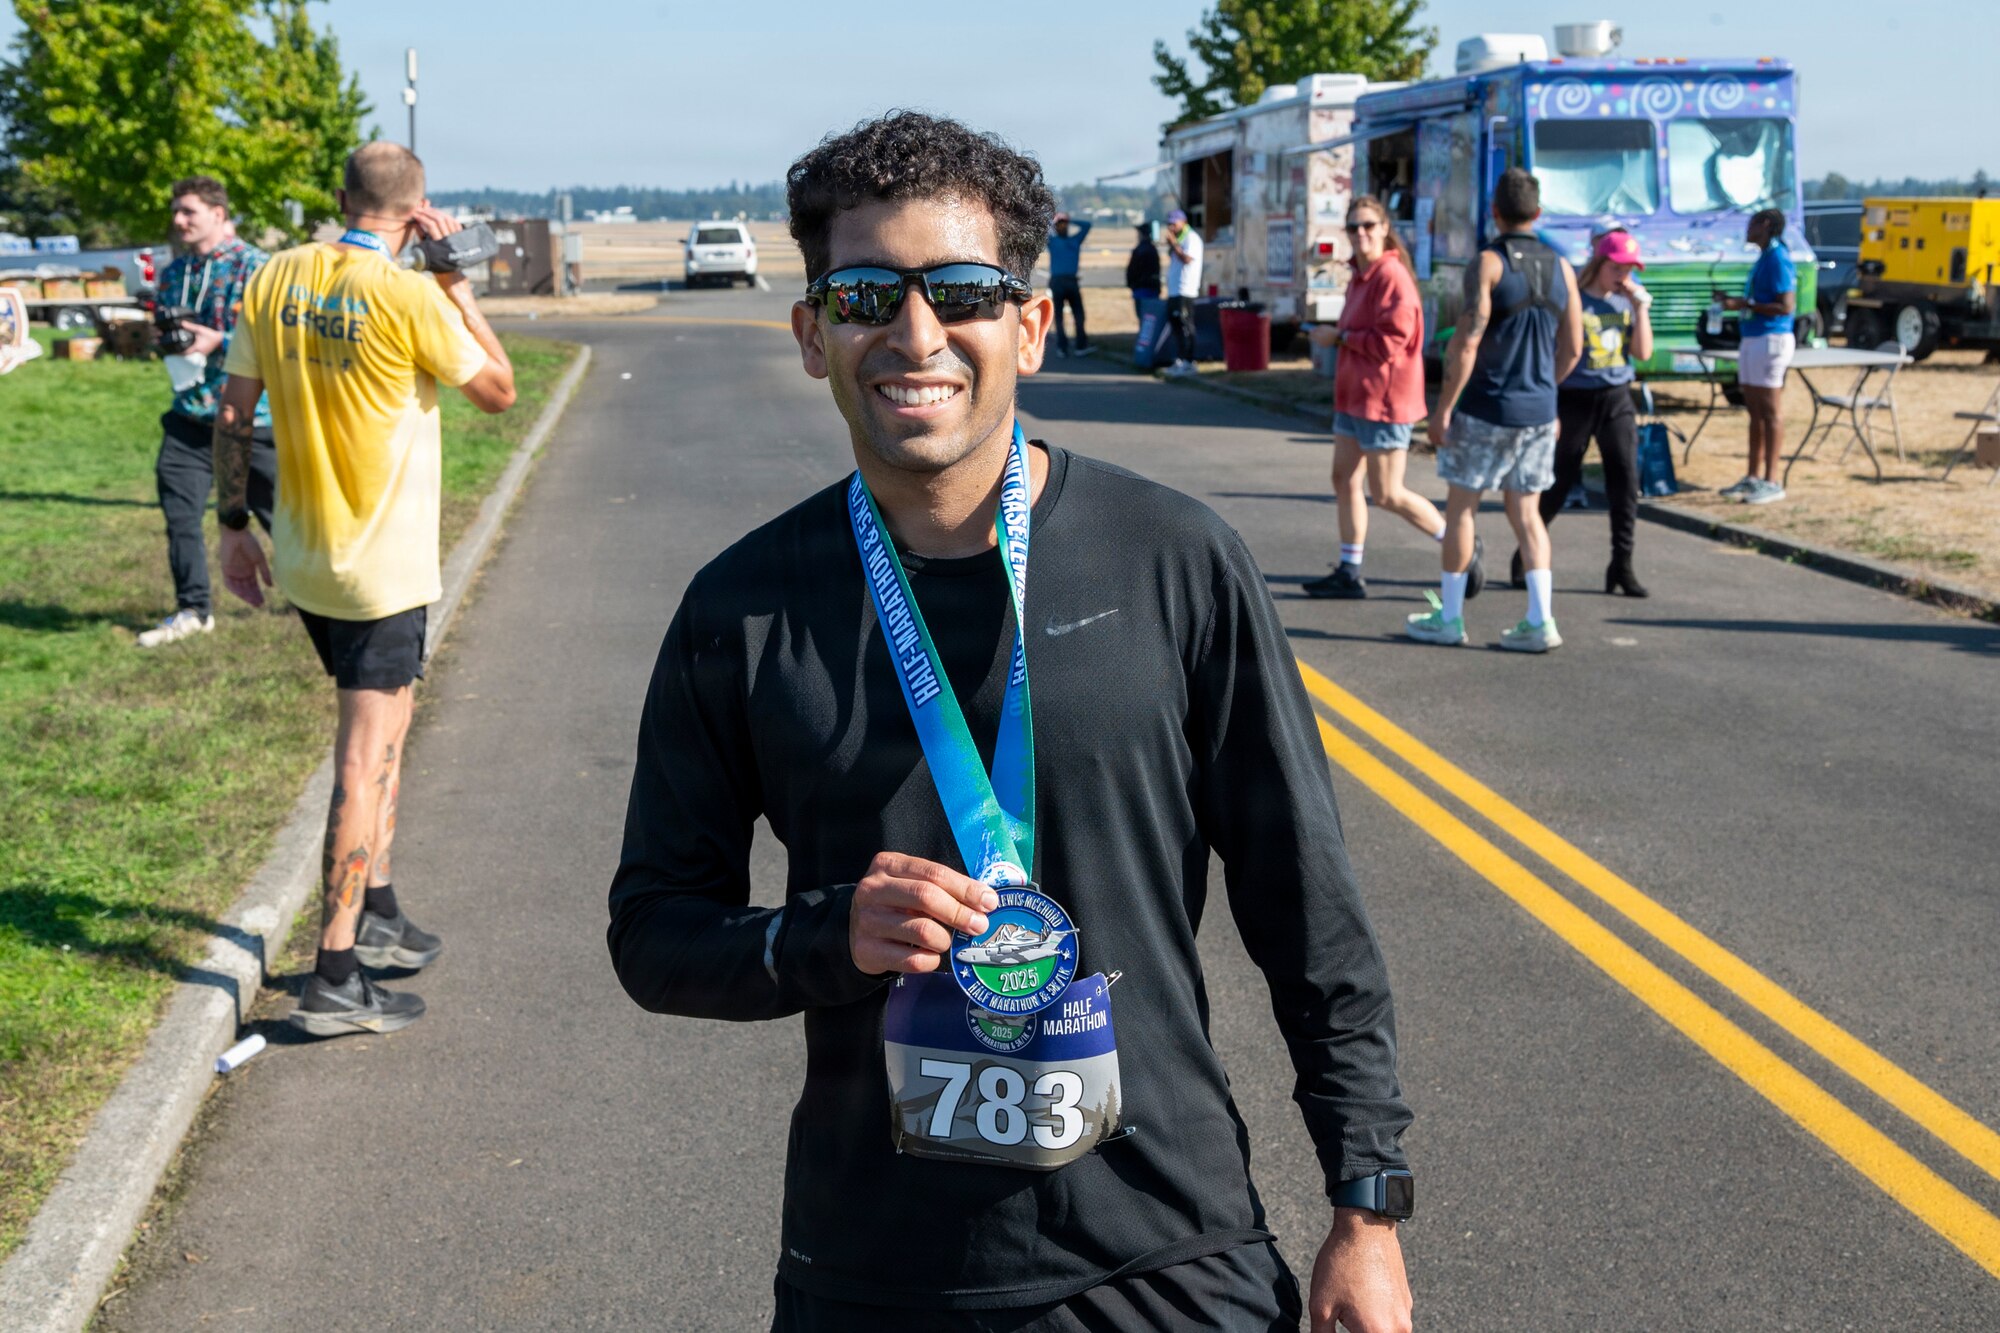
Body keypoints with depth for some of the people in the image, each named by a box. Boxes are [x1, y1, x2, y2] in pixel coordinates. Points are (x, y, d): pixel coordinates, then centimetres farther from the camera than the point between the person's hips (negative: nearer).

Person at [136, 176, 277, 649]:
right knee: (180, 512, 3)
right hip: (190, 414, 6)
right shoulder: (173, 273, 11)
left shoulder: (254, 267, -10)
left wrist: (218, 342, -23)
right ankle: (192, 610, 17)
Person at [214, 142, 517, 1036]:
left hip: (303, 559, 7)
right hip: (383, 566, -7)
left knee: (381, 728, 23)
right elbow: (498, 390, -4)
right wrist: (455, 281, -1)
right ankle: (335, 978, 0)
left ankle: (377, 910, 32)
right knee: (364, 760, -2)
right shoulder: (409, 296, -16)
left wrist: (234, 527, 15)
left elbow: (232, 413, 6)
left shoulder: (276, 279, 3)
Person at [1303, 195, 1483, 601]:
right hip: (1354, 395, 10)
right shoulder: (1360, 277, 13)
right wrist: (1336, 337, 9)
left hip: (1383, 399, -10)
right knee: (1344, 480, 10)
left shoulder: (1391, 275, -17)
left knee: (1387, 495, -4)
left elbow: (1390, 339, -23)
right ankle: (1349, 573, 17)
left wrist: (1340, 337, -15)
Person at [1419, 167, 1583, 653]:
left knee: (1460, 507, 7)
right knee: (1525, 512, 11)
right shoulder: (1561, 267, 6)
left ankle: (1448, 617, 13)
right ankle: (1540, 621, 3)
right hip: (1539, 412, 5)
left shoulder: (1488, 263, -11)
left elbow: (1467, 343, -17)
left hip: (1486, 410, -5)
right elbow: (1572, 348, 11)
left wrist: (1443, 409, -13)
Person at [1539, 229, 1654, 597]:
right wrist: (1550, 411, -11)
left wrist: (1640, 307, -6)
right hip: (1575, 400, -4)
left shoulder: (1626, 302, 8)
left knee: (1626, 481, -3)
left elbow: (1643, 352, 0)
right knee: (1559, 482, 4)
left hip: (1616, 400, 5)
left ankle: (1622, 565, 4)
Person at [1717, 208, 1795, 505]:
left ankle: (1771, 482, -4)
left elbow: (1786, 306, -20)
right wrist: (1735, 301, 12)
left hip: (1771, 339, -10)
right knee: (1755, 411, 13)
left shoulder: (1777, 259, -13)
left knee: (1771, 413, -6)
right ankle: (1753, 477, 19)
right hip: (1753, 338, 10)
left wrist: (1745, 304, -19)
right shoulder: (1764, 258, 17)